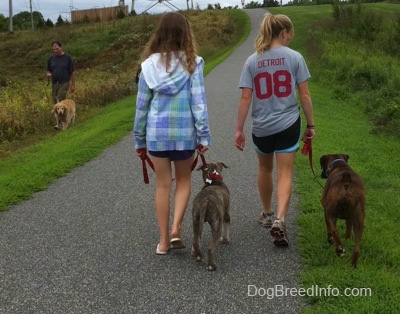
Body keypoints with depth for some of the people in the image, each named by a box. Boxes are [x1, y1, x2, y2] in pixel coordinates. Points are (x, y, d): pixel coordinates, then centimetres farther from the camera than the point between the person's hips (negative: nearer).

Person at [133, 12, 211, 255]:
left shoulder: (150, 64, -1)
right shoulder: (191, 63, -6)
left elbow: (142, 104, 2)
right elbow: (198, 101, -10)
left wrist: (140, 138, 11)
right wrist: (204, 135, -7)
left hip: (156, 133, 1)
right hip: (184, 132, -1)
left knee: (163, 185, 11)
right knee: (184, 181, 18)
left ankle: (164, 240, 17)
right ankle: (176, 230, 4)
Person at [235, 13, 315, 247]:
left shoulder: (252, 61, 0)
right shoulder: (295, 57, -5)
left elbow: (245, 98, -3)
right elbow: (305, 95, -4)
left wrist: (239, 129, 2)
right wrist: (311, 125, 6)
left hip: (261, 127, 2)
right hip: (288, 124, -2)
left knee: (265, 169, 22)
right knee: (285, 174, 2)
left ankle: (267, 214, 39)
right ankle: (279, 220, -16)